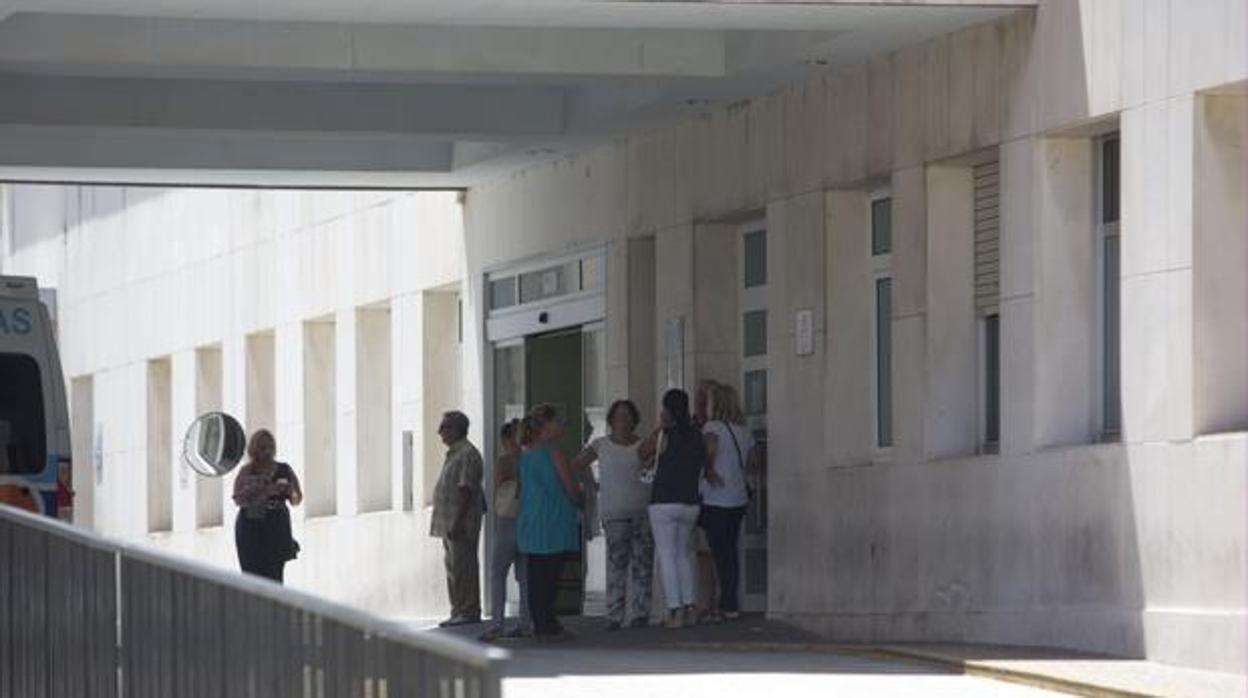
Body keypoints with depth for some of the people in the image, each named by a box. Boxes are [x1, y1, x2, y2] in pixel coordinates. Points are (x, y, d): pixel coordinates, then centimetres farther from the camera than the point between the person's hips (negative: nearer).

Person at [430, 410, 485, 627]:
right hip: (449, 523, 11)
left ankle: (469, 612, -7)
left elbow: (466, 490, -20)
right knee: (453, 569, 13)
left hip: (461, 523, -11)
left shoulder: (467, 454, -14)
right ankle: (458, 611, 17)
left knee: (463, 569, -9)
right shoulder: (453, 454, 19)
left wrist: (457, 522, -25)